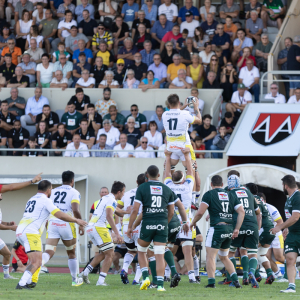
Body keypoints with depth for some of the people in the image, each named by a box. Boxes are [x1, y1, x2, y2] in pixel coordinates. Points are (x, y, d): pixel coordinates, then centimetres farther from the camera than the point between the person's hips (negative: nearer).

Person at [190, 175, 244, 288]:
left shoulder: (209, 194, -2)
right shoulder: (231, 195, 13)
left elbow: (200, 212, -9)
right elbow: (241, 212, 5)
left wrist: (193, 223, 8)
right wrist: (237, 229, 7)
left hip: (217, 227, -6)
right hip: (229, 229, 6)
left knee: (211, 256, -1)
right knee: (224, 257, 18)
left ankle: (211, 282, -11)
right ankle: (235, 280, 6)